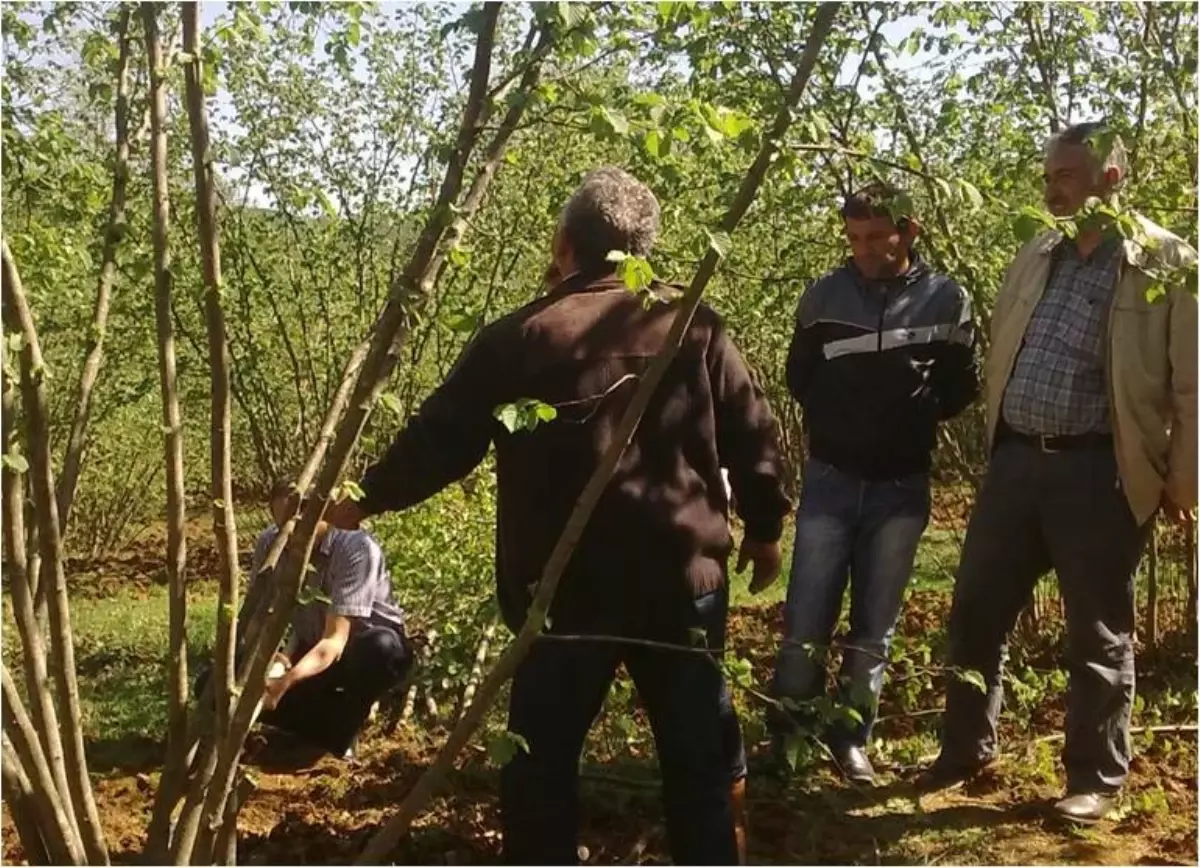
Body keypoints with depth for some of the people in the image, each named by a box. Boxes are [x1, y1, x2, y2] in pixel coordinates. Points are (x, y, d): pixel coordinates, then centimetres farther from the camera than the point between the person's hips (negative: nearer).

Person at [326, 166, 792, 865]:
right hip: (682, 581, 2)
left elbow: (440, 438, 0)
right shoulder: (697, 330, 1)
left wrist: (369, 498, 16)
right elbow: (754, 439, 4)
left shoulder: (516, 340, -4)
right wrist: (766, 530, 19)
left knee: (542, 759, 13)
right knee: (697, 753, 15)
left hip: (562, 590, -1)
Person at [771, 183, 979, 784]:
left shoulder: (945, 300, -2)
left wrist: (912, 418, -3)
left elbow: (960, 387, 7)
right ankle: (789, 728, 14)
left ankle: (851, 737, 20)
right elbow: (799, 376, 11)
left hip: (901, 485, 0)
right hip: (831, 476, 0)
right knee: (806, 617, -1)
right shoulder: (825, 295, -1)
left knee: (875, 625, 8)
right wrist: (837, 420, 2)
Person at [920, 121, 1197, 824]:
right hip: (1015, 461, 6)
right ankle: (967, 748, 30)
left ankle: (1097, 779, 23)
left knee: (1099, 636, 8)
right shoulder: (1035, 258, 12)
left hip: (1099, 472, -5)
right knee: (976, 612, 12)